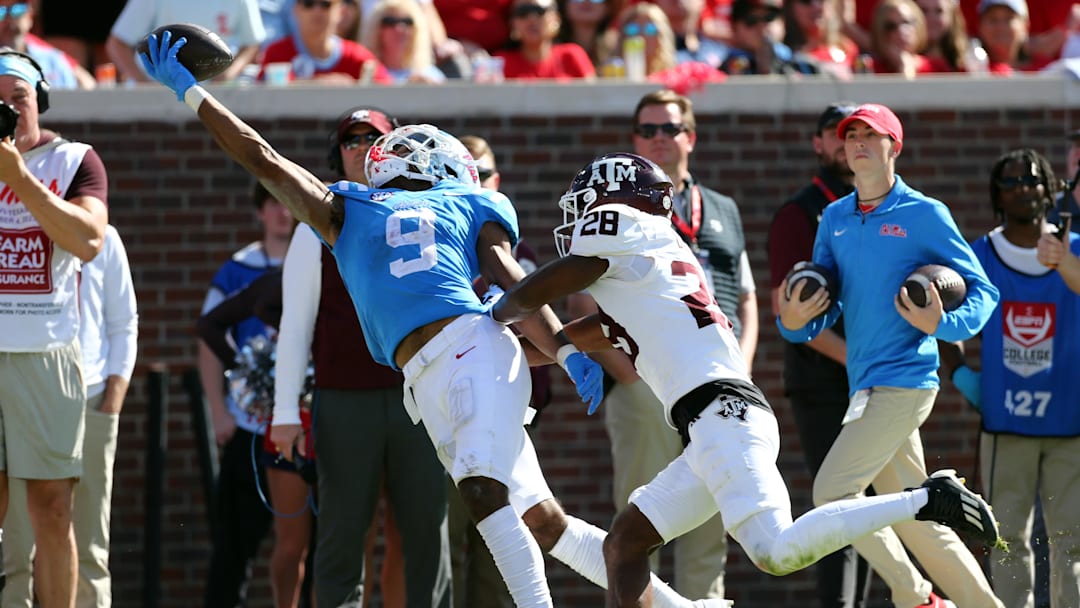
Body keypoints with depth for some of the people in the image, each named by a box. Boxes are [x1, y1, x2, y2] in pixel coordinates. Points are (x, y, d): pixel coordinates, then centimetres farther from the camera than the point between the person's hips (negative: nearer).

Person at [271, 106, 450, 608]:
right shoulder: (319, 229, 9)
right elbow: (295, 323, 6)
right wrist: (286, 409, -2)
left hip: (418, 396, 1)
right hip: (345, 401, -1)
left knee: (426, 527, -1)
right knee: (344, 529, -1)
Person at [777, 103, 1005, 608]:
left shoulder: (924, 215, -5)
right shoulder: (835, 219, 13)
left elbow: (983, 292, -2)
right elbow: (826, 307, 13)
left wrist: (941, 325, -20)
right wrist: (794, 322, -9)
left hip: (904, 380, -7)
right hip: (865, 386, 7)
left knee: (832, 490, -15)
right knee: (911, 518, 10)